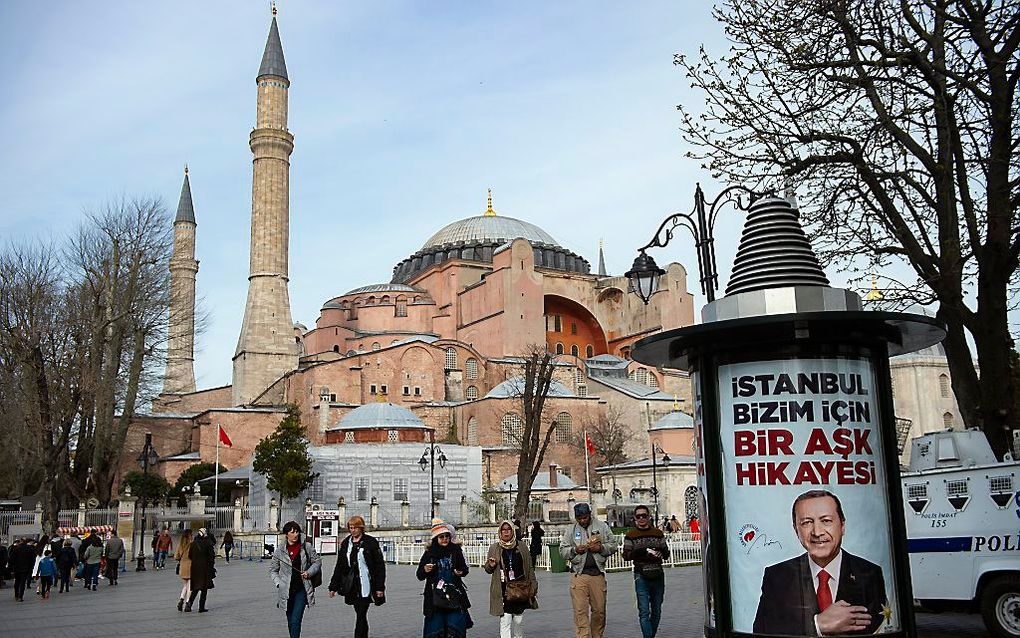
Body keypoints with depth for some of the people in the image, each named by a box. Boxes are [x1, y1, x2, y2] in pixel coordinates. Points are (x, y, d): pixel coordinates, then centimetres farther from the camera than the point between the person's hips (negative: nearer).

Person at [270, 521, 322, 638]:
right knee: (290, 623, 13)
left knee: (295, 621, -13)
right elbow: (273, 570, 10)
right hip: (286, 591, 2)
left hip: (302, 590, -2)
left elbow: (317, 561, 11)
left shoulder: (307, 547, -2)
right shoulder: (279, 550, 0)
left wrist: (309, 572, -5)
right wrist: (278, 583, -4)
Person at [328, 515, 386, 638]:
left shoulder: (371, 542, -4)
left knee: (361, 615, -10)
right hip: (352, 587, 5)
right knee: (360, 615, 12)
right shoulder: (345, 543, 10)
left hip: (365, 585, -5)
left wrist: (380, 587, -10)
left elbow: (380, 566, -5)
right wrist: (334, 586, 11)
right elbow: (339, 566, 15)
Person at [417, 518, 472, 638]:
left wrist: (461, 572, -9)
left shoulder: (456, 551, 2)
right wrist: (425, 570, -15)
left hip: (454, 595, 1)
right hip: (435, 596, 0)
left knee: (455, 628, -4)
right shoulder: (429, 553, 0)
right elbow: (419, 576, 6)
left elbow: (465, 569, 13)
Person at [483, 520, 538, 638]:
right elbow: (488, 569, 11)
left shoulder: (521, 546, 5)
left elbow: (529, 567, 10)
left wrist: (533, 585, 6)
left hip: (520, 589, 2)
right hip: (503, 591, -2)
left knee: (518, 620, 12)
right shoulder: (494, 548, 3)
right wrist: (491, 566, -12)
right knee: (505, 621, -8)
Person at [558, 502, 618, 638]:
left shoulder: (602, 526, 9)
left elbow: (613, 546, 9)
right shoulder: (571, 530, 10)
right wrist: (575, 550, -10)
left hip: (598, 573, 1)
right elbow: (562, 551, 9)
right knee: (580, 611, -6)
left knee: (599, 610, 6)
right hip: (578, 574, -1)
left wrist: (601, 548, -10)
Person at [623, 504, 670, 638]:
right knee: (644, 612, -11)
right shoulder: (631, 535, 2)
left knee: (656, 611, 11)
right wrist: (643, 551, -19)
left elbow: (666, 555, 13)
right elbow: (626, 555, -7)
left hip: (658, 575, 4)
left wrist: (662, 551, -11)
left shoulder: (658, 533, 11)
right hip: (641, 577, -3)